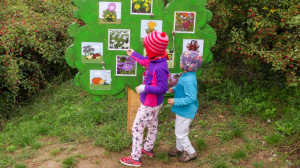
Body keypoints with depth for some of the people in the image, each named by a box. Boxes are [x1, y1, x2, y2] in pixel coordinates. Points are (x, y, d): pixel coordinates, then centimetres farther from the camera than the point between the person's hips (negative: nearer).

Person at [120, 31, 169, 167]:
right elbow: (145, 61, 19)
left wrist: (145, 88, -27)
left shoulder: (160, 68, -33)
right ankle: (148, 149, 46)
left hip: (150, 105, -9)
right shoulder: (155, 60, -4)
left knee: (137, 128, 3)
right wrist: (133, 54, 31)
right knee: (152, 126, 25)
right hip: (153, 103, 9)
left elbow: (163, 89, -30)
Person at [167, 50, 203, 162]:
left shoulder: (188, 80, -31)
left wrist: (175, 101, -28)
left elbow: (191, 98, -31)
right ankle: (179, 148, 45)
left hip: (186, 111, -10)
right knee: (179, 130, 25)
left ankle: (191, 152, 24)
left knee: (181, 133, 6)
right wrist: (174, 89, 4)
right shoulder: (186, 76, 0)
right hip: (182, 110, 10)